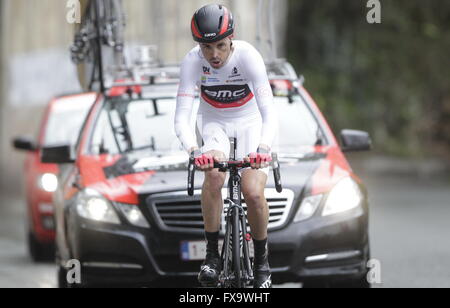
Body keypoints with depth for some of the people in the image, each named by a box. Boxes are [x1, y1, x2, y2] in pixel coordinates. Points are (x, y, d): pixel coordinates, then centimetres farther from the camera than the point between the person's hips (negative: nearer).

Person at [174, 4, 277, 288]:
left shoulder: (248, 56, -29)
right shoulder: (193, 61, -25)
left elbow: (269, 111, -34)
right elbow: (182, 117, -29)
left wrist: (263, 147, -53)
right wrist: (194, 150, -48)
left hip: (250, 123, -1)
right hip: (214, 123, 1)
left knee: (253, 193, -21)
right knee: (213, 175, -30)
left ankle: (262, 260, 4)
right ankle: (212, 254, -17)